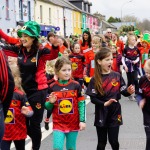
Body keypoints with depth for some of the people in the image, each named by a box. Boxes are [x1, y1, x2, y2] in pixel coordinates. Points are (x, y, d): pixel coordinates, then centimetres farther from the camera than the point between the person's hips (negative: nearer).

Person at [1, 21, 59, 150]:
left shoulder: (40, 51, -16)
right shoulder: (19, 50, 1)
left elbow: (52, 55, -34)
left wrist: (55, 46, -54)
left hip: (38, 90, -6)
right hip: (23, 89, 6)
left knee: (34, 123, 3)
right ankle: (36, 139, 40)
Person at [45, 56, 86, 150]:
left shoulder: (76, 85, -3)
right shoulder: (52, 87, -2)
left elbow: (81, 104, -1)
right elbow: (48, 107, 6)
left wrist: (82, 120, -5)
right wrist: (51, 102, -16)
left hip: (73, 123, 0)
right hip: (58, 123, 0)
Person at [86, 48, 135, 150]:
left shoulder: (117, 76, -1)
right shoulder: (95, 80, -7)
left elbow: (123, 92, 0)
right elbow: (93, 98, -9)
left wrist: (128, 91, -21)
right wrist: (104, 103, -24)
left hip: (115, 113, 1)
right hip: (101, 114, -1)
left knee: (114, 141, 4)